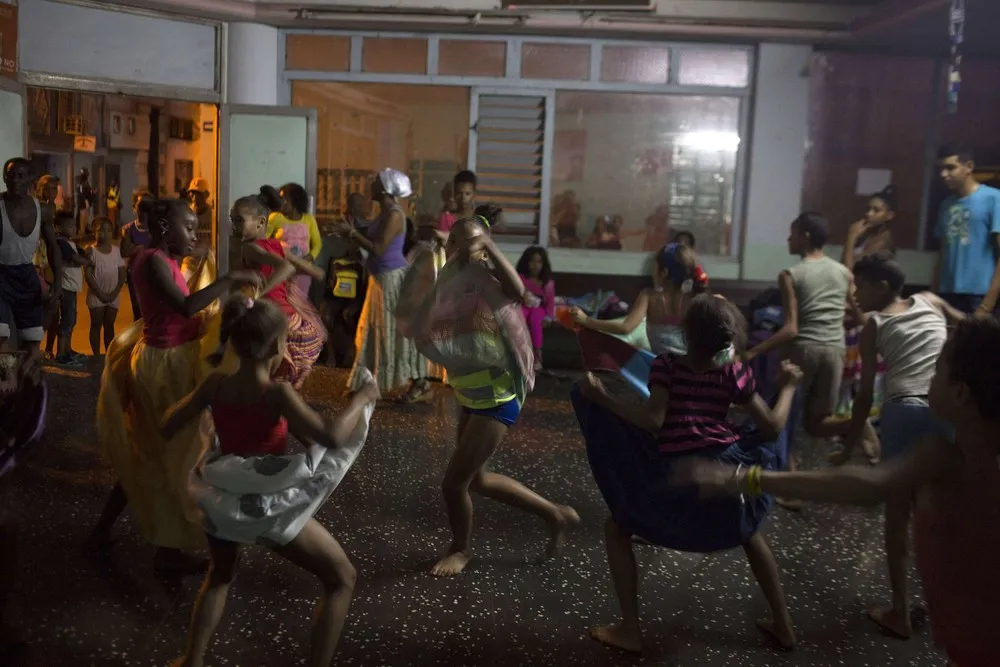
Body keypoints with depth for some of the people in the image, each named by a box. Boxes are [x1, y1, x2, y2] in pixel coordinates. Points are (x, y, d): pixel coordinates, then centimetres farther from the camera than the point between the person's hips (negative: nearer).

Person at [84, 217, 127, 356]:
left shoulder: (117, 250, 3)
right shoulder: (91, 251, -6)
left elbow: (122, 274, 2)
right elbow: (88, 275, -8)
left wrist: (115, 292, -8)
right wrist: (100, 293, -13)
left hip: (113, 296, 3)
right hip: (96, 295, -3)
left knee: (109, 326, 10)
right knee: (96, 325, 4)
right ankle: (97, 355, 9)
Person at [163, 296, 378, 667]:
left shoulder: (215, 385, -6)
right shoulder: (277, 393, -21)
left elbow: (167, 429, 3)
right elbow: (331, 437, -31)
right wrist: (362, 398, -17)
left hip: (220, 500, 6)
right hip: (268, 506, -6)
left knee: (221, 576, 36)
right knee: (342, 580, 9)